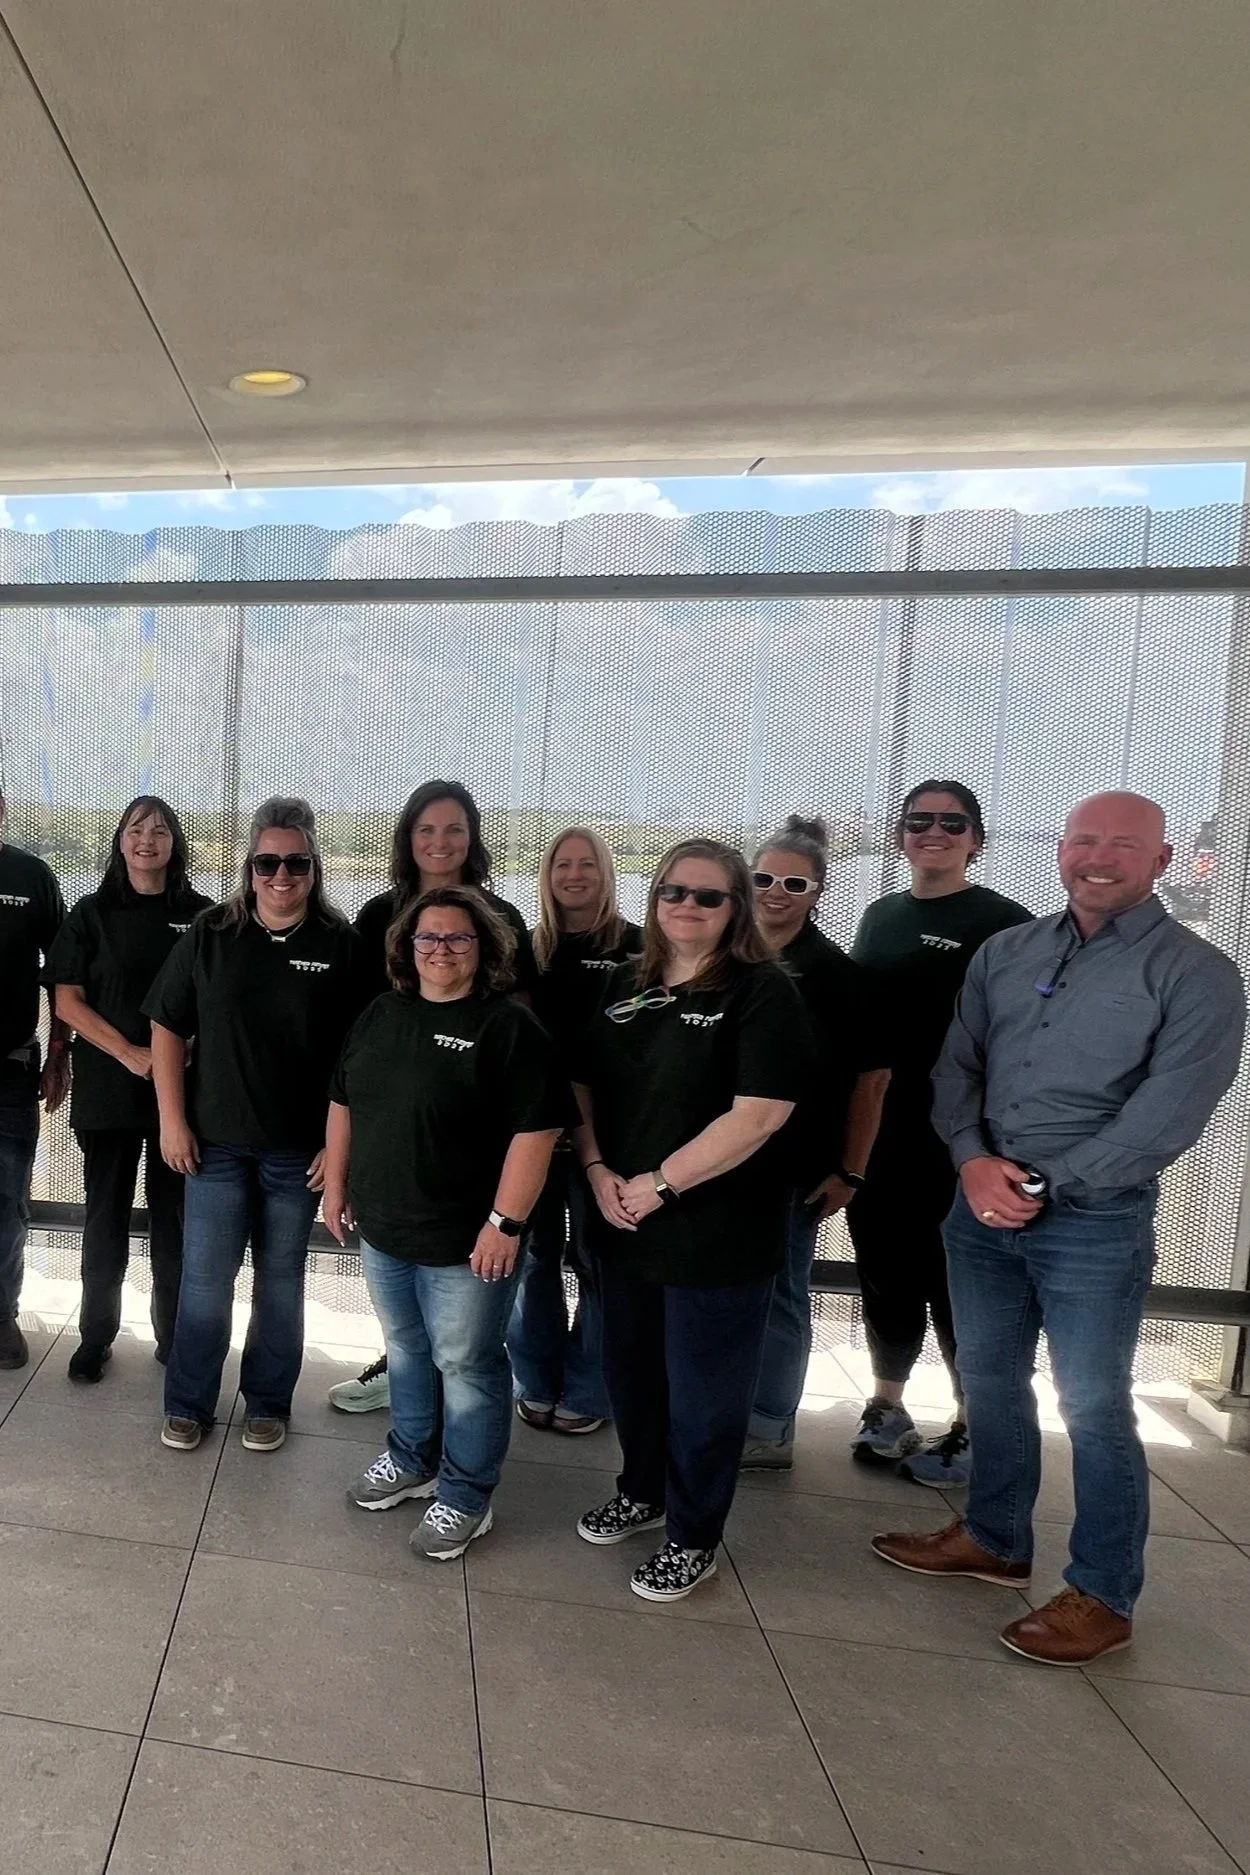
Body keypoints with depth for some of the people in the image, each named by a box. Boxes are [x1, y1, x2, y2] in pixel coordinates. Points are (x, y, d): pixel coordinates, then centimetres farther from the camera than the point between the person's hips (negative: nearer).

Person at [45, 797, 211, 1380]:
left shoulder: (202, 914, 4)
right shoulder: (93, 913, 4)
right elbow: (67, 1000, -1)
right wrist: (129, 1053, -13)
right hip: (108, 1086, 0)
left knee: (174, 1215, 7)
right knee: (106, 1213, 7)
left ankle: (173, 1333, 20)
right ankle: (95, 1336, 21)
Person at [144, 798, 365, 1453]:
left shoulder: (341, 946, -4)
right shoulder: (209, 935, 0)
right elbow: (167, 1027, 3)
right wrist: (172, 1119, -3)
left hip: (298, 1150, -1)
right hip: (214, 1140, 1)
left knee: (281, 1281, 12)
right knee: (204, 1278, 7)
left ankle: (267, 1404, 28)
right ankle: (187, 1404, 25)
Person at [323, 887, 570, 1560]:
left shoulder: (508, 1026, -15)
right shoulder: (382, 1015, 7)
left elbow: (536, 1129, -20)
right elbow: (343, 1102, 15)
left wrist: (505, 1222, -21)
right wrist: (337, 1183, 13)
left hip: (464, 1243, -6)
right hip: (382, 1229, 7)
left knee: (465, 1365, 6)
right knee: (405, 1351, 22)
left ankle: (466, 1498, 23)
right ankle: (411, 1460, 42)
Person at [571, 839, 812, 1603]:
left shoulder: (764, 991, -13)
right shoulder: (626, 984, 7)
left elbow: (759, 1114, -21)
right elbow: (583, 1083, 11)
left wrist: (660, 1183, -19)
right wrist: (597, 1170, -5)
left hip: (719, 1233, -6)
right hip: (623, 1222, 6)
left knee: (703, 1391, 8)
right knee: (630, 1369, 20)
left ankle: (694, 1539, 28)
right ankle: (642, 1492, 44)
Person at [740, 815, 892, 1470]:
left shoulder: (837, 974, -6)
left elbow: (872, 1077, -5)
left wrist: (849, 1173, -7)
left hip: (794, 1169, -4)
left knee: (778, 1295, 6)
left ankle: (769, 1430, 21)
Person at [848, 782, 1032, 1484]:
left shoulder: (1003, 922, -7)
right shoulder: (881, 916, 12)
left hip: (953, 1138, -6)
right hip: (876, 1132, 6)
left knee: (956, 1281, 5)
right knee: (885, 1271, 15)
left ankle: (973, 1428, 22)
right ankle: (888, 1407, 31)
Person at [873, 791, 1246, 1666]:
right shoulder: (1005, 953, 8)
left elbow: (1168, 1113, -15)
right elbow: (956, 1064, 6)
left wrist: (1043, 1186, -15)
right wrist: (974, 1160, -12)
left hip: (1097, 1221, -5)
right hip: (982, 1206, 5)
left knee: (1095, 1407, 5)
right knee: (990, 1379, 18)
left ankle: (1103, 1596, 23)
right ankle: (994, 1538, 38)